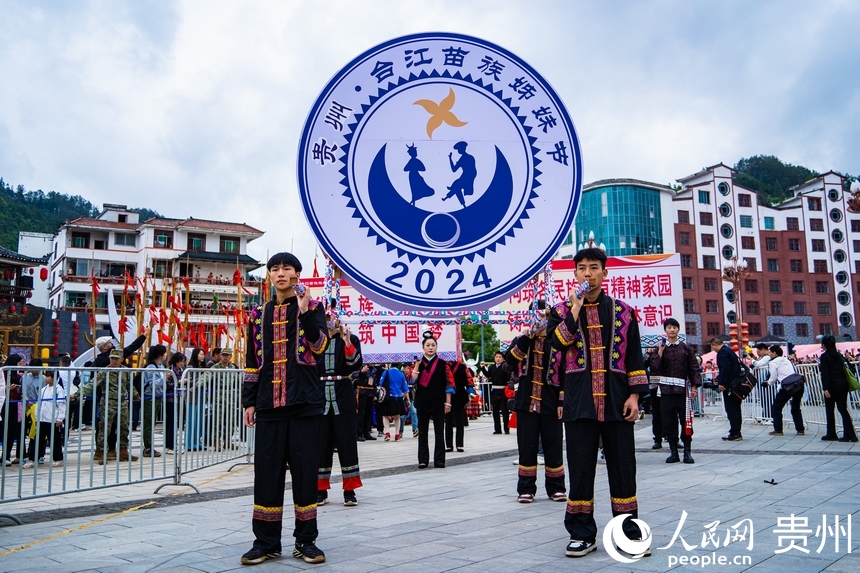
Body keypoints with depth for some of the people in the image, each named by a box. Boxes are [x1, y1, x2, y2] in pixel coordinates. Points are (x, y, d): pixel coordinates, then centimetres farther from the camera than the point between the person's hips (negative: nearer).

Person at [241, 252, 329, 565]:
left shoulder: (313, 307, 5)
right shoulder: (259, 314, 14)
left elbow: (320, 346, -11)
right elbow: (253, 362, 14)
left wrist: (305, 311, -20)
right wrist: (250, 401, 9)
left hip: (304, 401, -2)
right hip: (269, 403, 3)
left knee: (305, 469, 2)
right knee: (267, 471, 4)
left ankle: (305, 540, 13)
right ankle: (266, 542, 15)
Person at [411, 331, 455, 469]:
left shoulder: (442, 364, 1)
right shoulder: (417, 364, 5)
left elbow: (448, 384, 0)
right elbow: (412, 381, -8)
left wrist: (447, 402, -5)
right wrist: (417, 365, -12)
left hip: (438, 402, -1)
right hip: (422, 402, 1)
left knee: (439, 431, 2)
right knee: (422, 431, 6)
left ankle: (439, 460, 8)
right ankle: (423, 460, 12)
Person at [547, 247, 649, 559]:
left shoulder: (623, 311, 9)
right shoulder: (562, 310, 7)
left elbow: (634, 358, 7)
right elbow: (555, 343, -13)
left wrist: (634, 395, -1)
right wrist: (576, 308, -13)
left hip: (616, 400, 1)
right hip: (580, 401, -1)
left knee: (622, 466, 7)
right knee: (580, 467, 4)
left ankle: (629, 533, 19)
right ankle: (582, 533, 15)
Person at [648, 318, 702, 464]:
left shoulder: (686, 348, 6)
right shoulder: (660, 348, 8)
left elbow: (694, 368, 5)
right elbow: (654, 370, 0)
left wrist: (695, 386, -4)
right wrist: (660, 353, -10)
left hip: (683, 390, -1)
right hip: (666, 391, 1)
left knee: (686, 422, 1)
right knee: (669, 423, 3)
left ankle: (687, 452, 9)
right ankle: (673, 452, 12)